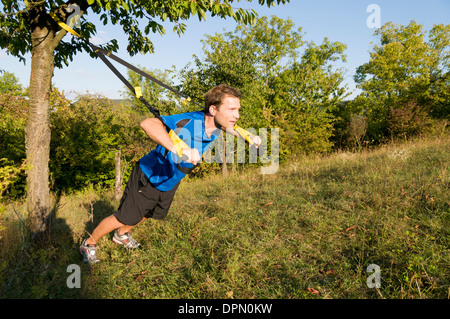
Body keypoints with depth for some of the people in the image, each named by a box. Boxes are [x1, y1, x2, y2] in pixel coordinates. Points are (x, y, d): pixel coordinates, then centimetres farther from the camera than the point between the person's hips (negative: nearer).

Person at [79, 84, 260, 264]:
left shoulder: (216, 124, -16)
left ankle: (121, 235, 59)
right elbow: (147, 123, -55)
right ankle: (89, 244, 37)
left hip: (170, 182, 8)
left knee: (146, 215, 29)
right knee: (122, 219, 8)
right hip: (149, 176, -7)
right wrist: (178, 149, -67)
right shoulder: (189, 122, -39)